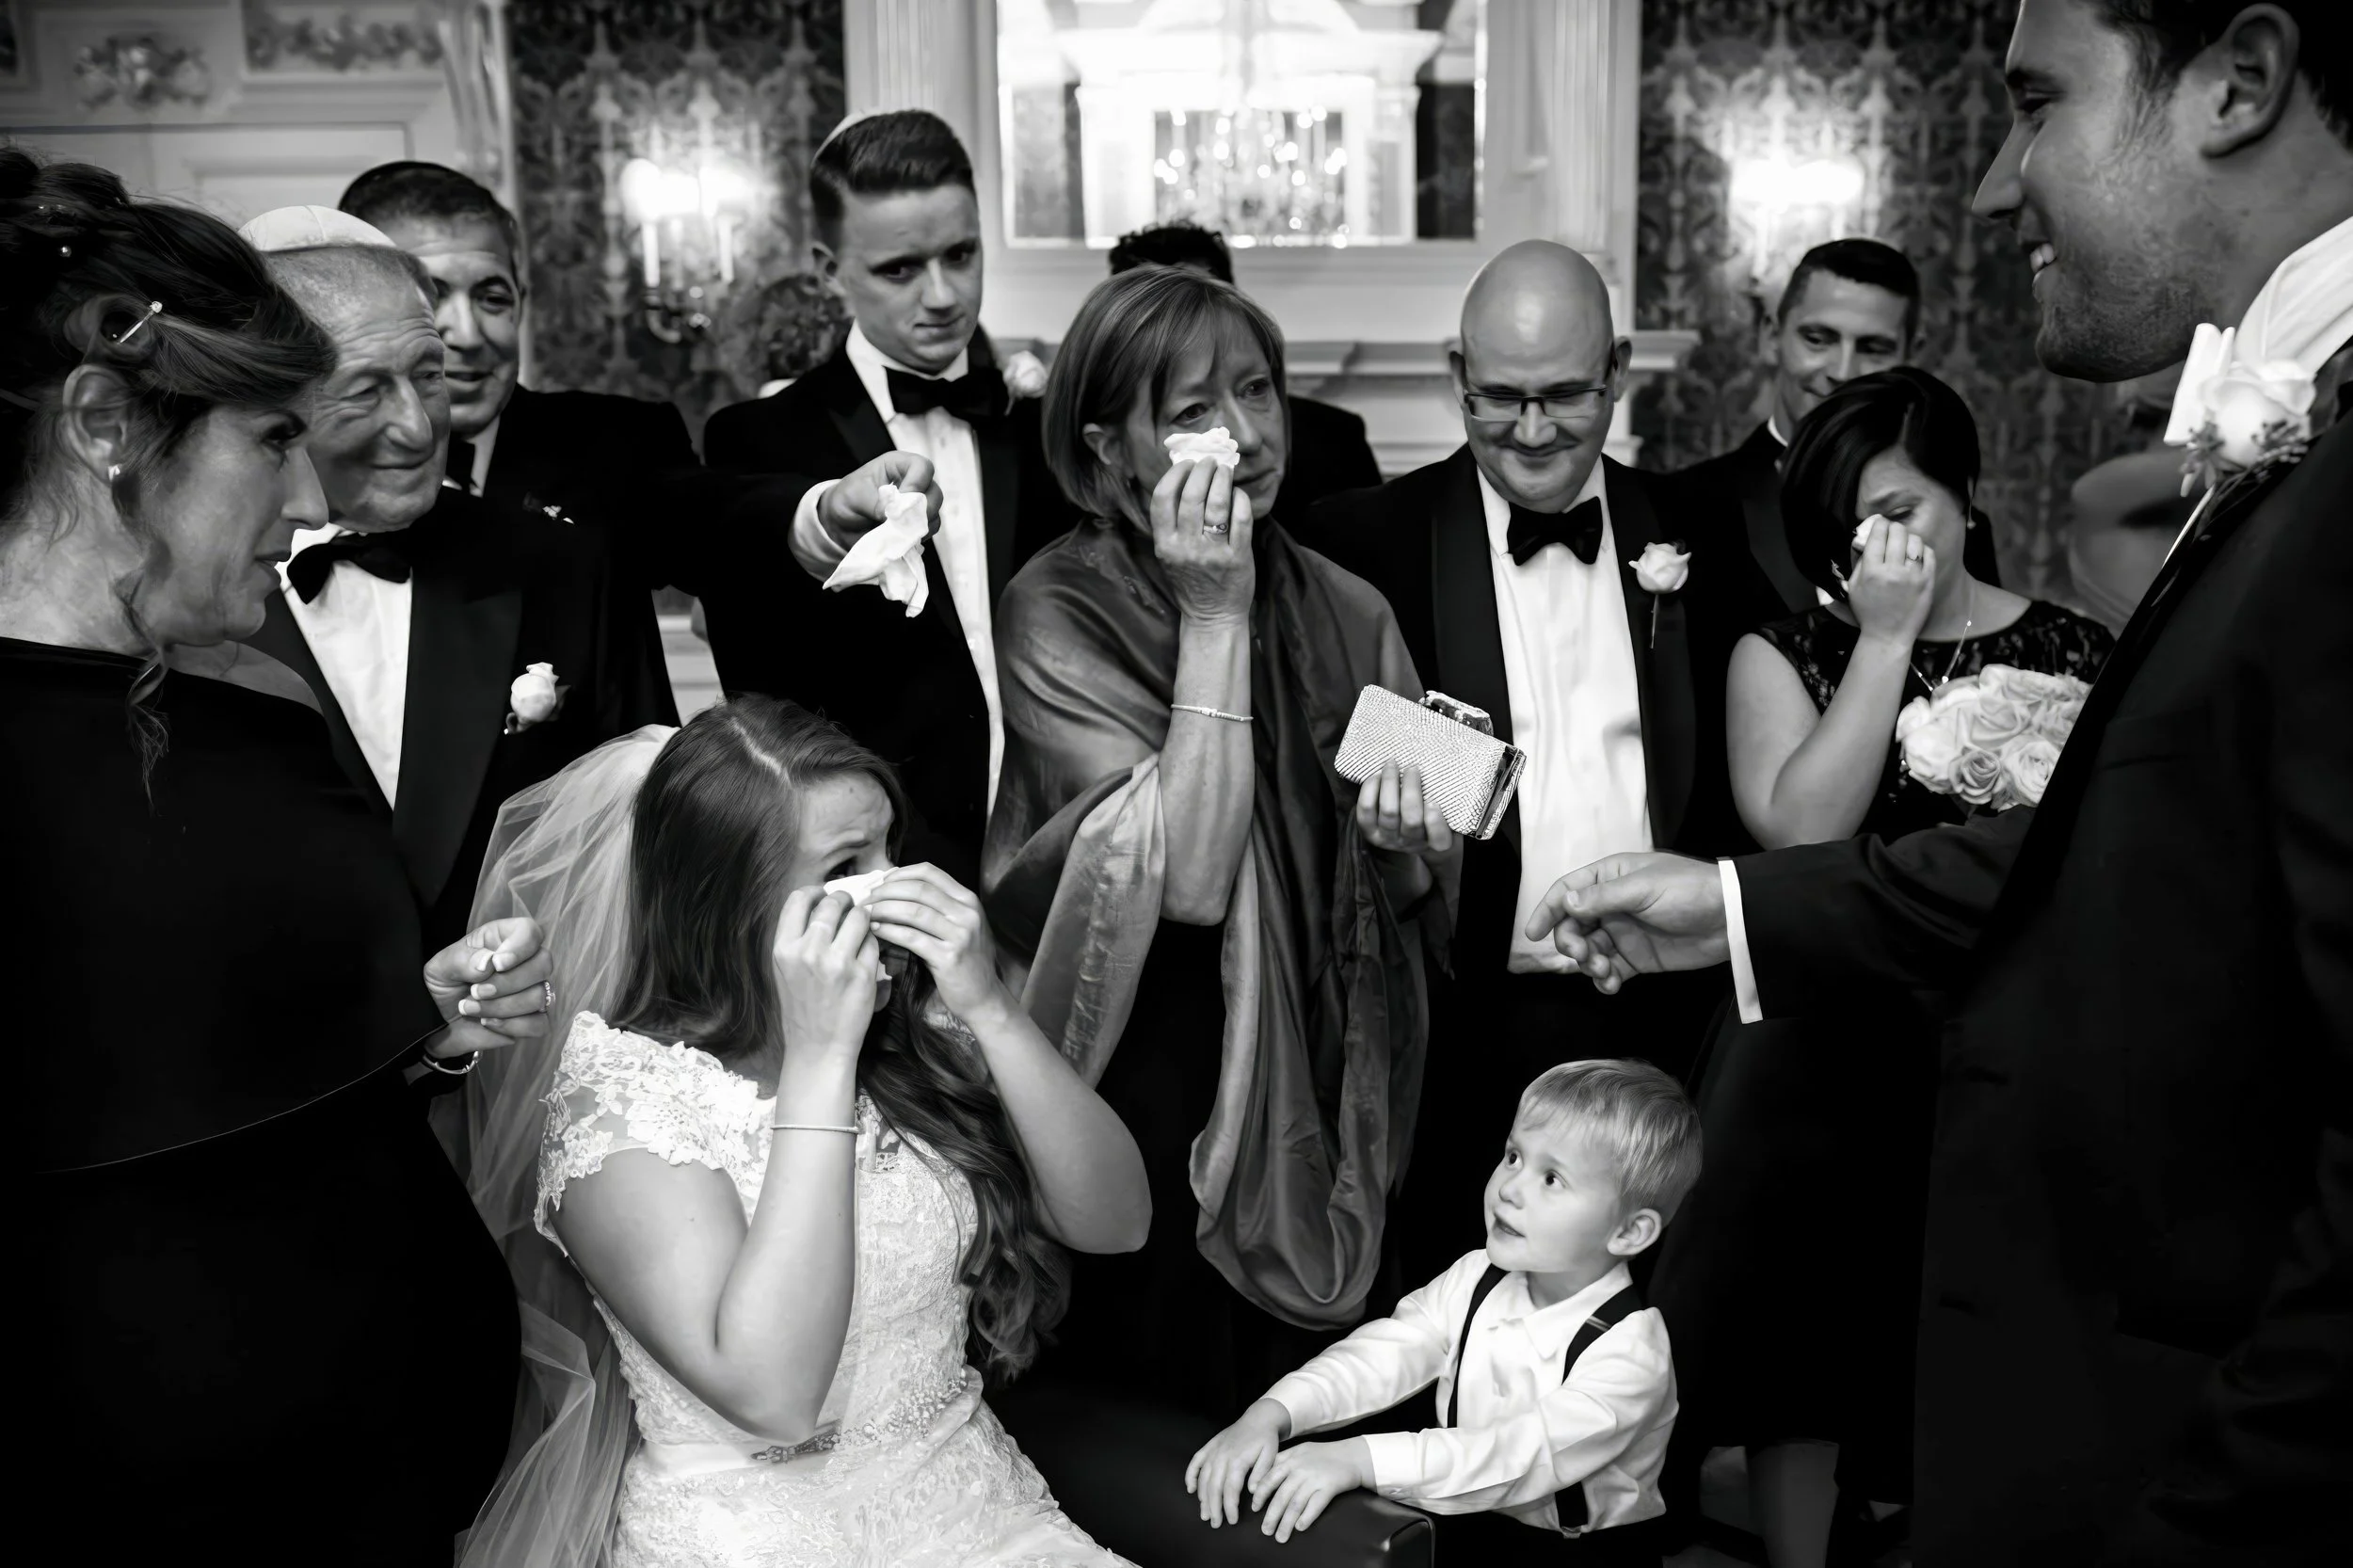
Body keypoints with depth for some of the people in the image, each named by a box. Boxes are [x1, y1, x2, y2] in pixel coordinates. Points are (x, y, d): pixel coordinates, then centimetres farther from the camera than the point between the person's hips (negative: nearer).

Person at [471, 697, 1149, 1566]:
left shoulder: (916, 1030, 1)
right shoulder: (618, 1096, -11)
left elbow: (1114, 1223, -3)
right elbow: (772, 1394, -22)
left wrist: (989, 1008, -14)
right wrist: (820, 1056, -23)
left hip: (976, 1498, 4)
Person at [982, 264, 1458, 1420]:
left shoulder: (1344, 611, 2)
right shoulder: (1056, 614, -10)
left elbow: (1419, 895, 8)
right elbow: (1189, 876, -20)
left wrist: (1409, 841, -15)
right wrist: (1214, 616, -20)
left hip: (1327, 1105, 4)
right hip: (1155, 1101, -4)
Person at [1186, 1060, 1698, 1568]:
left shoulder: (1631, 1351, -20)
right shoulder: (1474, 1281, -2)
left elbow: (1523, 1455, -31)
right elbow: (1382, 1354, -12)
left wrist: (1361, 1459, -41)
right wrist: (1269, 1415, -29)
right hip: (1464, 1527, 4)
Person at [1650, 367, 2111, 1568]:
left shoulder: (2074, 653, 3)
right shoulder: (1784, 654, 2)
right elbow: (1802, 831, -15)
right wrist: (1887, 637, -13)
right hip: (1824, 1057, 0)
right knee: (1804, 1345, 5)